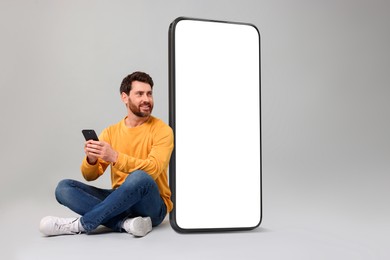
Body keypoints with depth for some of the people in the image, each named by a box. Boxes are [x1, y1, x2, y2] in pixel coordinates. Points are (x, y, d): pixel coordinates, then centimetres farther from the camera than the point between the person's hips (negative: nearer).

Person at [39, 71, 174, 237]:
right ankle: (126, 223, -28)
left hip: (151, 205, -4)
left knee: (139, 178, -37)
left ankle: (81, 225, -23)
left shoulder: (162, 130, -5)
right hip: (120, 201, 4)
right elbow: (90, 176, 2)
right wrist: (91, 159, -21)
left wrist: (115, 157, -33)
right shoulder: (110, 132, 8)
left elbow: (153, 169, -22)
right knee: (64, 188, -13)